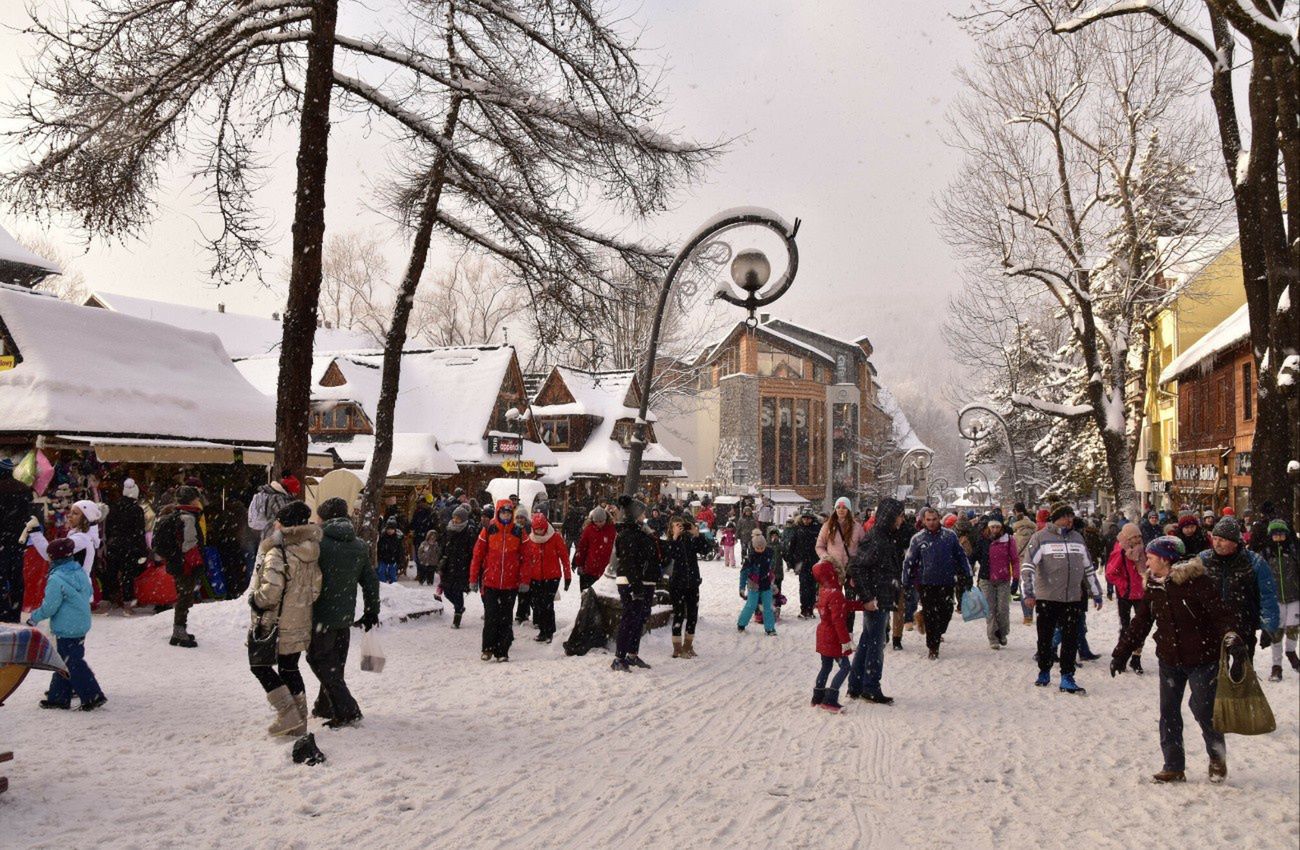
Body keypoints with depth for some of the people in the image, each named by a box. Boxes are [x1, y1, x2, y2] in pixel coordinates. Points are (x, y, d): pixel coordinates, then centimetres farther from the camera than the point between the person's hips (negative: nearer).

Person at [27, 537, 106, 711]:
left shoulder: (56, 579, -21)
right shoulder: (81, 572, 5)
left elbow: (49, 607, -17)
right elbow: (88, 593, 14)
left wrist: (34, 618, -1)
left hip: (66, 629, -9)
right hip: (82, 625, 9)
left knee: (72, 664, -2)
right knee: (65, 662, 18)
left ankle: (93, 696, -3)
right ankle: (58, 696, 26)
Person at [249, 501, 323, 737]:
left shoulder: (277, 552, -21)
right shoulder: (310, 553, 4)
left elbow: (271, 591, -27)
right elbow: (315, 589, 8)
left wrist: (254, 600, -9)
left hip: (274, 623, -7)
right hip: (300, 624, 7)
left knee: (260, 665, 10)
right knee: (289, 669, 18)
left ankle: (288, 713, 2)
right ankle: (299, 722, 22)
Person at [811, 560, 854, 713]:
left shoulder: (823, 591, 7)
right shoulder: (835, 594, -23)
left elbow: (844, 607, 9)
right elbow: (838, 620, -26)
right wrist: (845, 640, -21)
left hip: (823, 636, 9)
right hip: (834, 639, -9)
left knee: (826, 667, 18)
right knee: (845, 667, -3)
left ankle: (817, 698, 21)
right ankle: (830, 699, -9)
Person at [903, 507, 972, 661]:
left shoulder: (949, 535, 3)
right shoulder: (918, 539, 1)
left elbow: (960, 556, 9)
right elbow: (909, 562, 5)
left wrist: (967, 576, 6)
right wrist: (907, 582, 1)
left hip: (947, 583, 1)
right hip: (927, 583, -1)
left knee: (946, 613, 4)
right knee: (930, 616, 1)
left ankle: (937, 634, 35)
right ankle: (933, 648, 12)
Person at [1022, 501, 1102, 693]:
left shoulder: (1077, 538, 10)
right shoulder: (1041, 537, -6)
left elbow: (1088, 568, 19)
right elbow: (1028, 566, -12)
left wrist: (1096, 594, 20)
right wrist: (1028, 592, -21)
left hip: (1073, 598, 4)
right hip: (1046, 598, -3)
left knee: (1071, 639, 2)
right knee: (1045, 638, 9)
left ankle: (1067, 678, 9)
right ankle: (1044, 672, 25)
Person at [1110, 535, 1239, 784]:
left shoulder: (1196, 581, -16)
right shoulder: (1152, 587, 5)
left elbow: (1219, 612, -19)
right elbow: (1139, 623, 10)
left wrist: (1230, 636, -35)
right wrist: (1120, 653, 11)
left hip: (1202, 658, -6)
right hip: (1169, 660, 6)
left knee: (1204, 709, -3)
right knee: (1168, 712, 5)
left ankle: (1218, 759, 22)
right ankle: (1174, 767, 13)